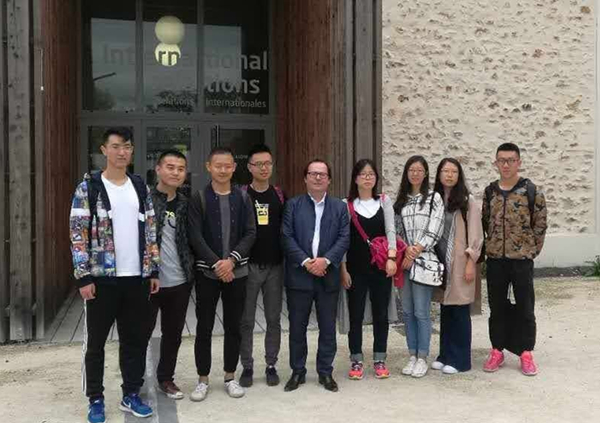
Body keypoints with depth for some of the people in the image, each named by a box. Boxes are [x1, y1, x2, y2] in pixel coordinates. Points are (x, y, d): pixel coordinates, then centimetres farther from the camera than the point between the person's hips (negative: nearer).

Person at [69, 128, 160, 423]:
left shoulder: (141, 188, 9)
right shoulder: (88, 188, -4)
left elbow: (151, 232, 11)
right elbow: (78, 235, -7)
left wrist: (154, 271, 7)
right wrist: (84, 277, -13)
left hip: (137, 277, 4)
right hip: (102, 277, -4)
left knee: (135, 339, 11)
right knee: (95, 341, 7)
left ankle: (131, 395, 25)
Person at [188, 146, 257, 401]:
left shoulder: (243, 198, 5)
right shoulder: (198, 198, -2)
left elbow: (250, 233, -1)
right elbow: (195, 236, -9)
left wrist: (232, 259, -14)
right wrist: (216, 263, -16)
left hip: (237, 271, 2)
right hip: (207, 272, -2)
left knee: (233, 326, 9)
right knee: (204, 327, 4)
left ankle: (230, 377, 23)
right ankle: (203, 379, 18)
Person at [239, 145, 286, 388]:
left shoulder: (280, 196, 6)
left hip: (275, 267, 2)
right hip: (248, 266, -2)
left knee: (274, 320, 9)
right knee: (246, 321, 5)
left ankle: (271, 366, 22)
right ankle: (247, 366, 19)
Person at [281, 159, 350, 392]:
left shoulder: (339, 206, 8)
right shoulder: (293, 205, 4)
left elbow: (344, 238, 0)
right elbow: (287, 237, -4)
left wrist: (326, 260, -14)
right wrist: (305, 262, -14)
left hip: (328, 275, 1)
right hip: (299, 275, -1)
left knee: (328, 327, 8)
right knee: (297, 327, 7)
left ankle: (325, 372, 22)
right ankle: (297, 372, 21)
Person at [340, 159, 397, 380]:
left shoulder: (384, 201, 6)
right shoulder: (347, 204, 1)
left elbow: (390, 230, -3)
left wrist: (391, 257, -17)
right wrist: (343, 268, -5)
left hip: (381, 266, 2)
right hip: (356, 268, -1)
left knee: (381, 314, 8)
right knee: (356, 315, 3)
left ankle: (380, 360, 20)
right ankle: (356, 361, 15)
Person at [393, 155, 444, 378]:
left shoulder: (434, 197, 0)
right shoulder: (400, 199, 12)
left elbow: (434, 232, -6)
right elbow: (396, 229, 8)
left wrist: (416, 252, -11)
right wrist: (406, 249, -9)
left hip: (424, 260, -4)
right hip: (404, 260, 4)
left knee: (421, 312, -3)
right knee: (407, 311, 8)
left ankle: (422, 358, 8)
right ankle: (412, 355, 18)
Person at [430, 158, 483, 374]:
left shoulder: (468, 201, -4)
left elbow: (476, 234, -5)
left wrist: (471, 262, -10)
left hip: (460, 262, -4)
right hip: (440, 261, 4)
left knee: (460, 311, 1)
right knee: (445, 310, 11)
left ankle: (459, 359, 11)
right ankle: (445, 355, 23)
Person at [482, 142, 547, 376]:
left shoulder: (532, 191, -5)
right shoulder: (489, 191, 6)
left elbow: (540, 224, -1)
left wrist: (531, 250, -1)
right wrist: (491, 246, 9)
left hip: (522, 259, -3)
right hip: (495, 259, 3)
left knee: (525, 307, 5)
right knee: (497, 306, 10)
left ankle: (526, 353, 17)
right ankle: (497, 351, 22)